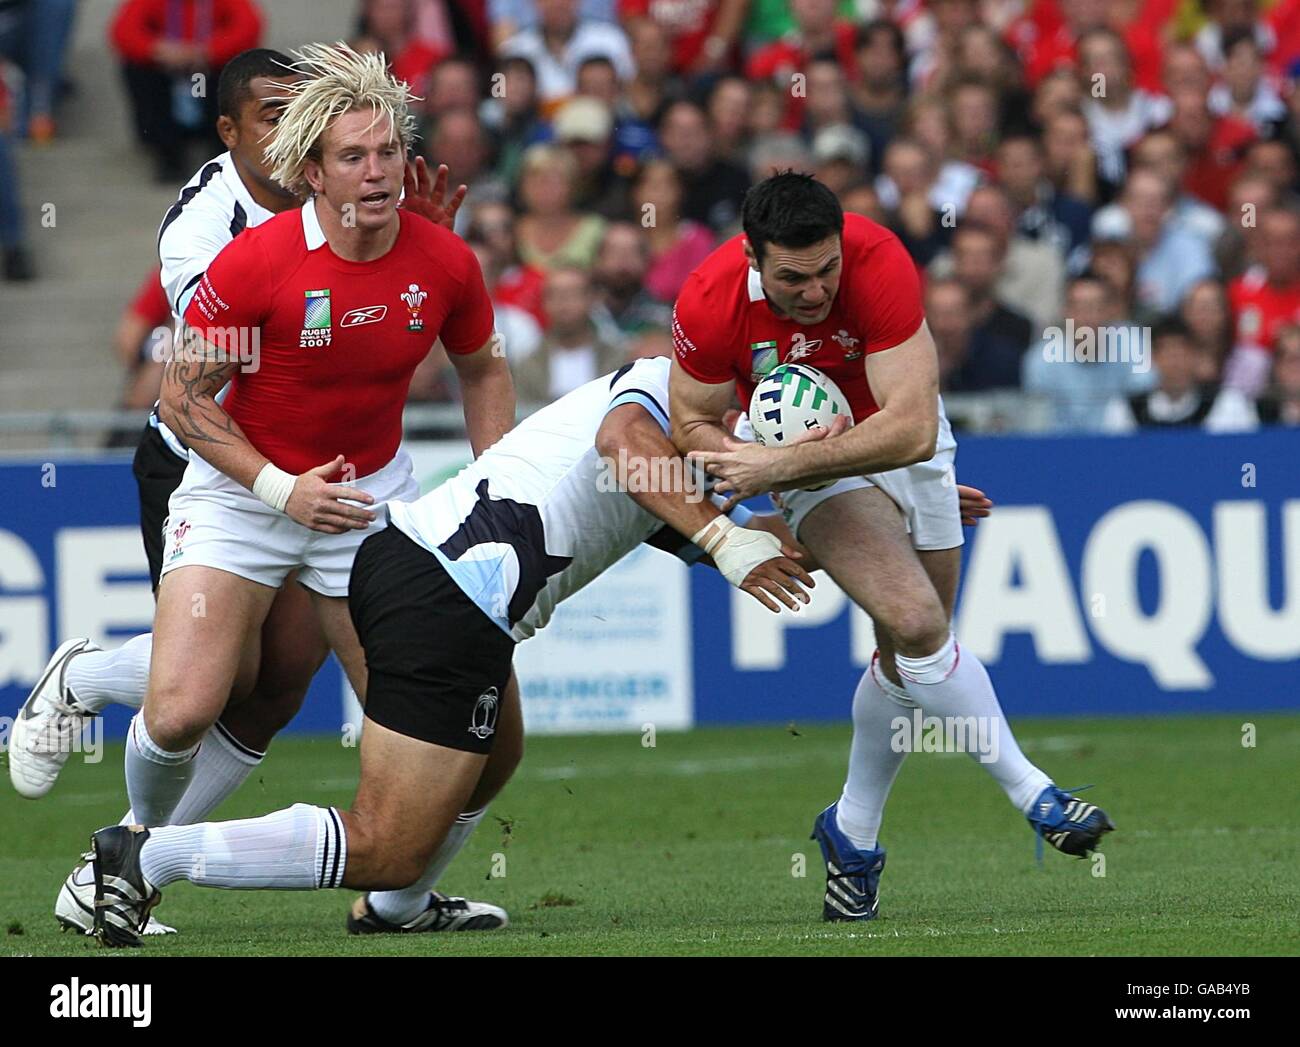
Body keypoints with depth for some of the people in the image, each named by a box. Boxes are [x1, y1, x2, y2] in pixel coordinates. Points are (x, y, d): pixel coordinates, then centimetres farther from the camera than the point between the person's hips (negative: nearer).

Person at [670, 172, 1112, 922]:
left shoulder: (880, 264, -35)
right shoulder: (710, 304, -29)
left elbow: (911, 430, -38)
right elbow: (694, 425, -12)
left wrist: (785, 464, -41)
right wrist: (762, 465, -31)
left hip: (908, 441, 2)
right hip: (811, 458, -2)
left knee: (909, 654, 11)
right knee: (915, 620, -22)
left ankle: (854, 833, 31)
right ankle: (1029, 792, -10)